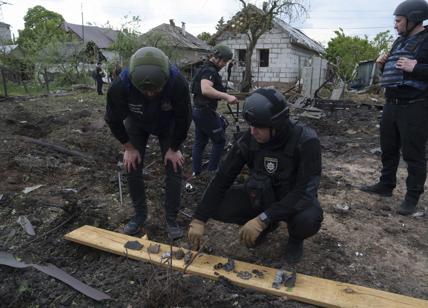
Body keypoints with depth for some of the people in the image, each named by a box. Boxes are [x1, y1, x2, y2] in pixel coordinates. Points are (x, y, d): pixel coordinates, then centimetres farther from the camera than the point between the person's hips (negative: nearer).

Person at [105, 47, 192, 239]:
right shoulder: (121, 86, -38)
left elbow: (183, 119, -22)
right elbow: (113, 119, -17)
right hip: (136, 124, 1)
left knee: (174, 168, -7)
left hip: (168, 125, 0)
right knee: (132, 167, -2)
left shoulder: (178, 83, -40)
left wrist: (174, 148, -13)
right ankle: (139, 214, 18)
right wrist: (129, 147, -10)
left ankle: (171, 219, 9)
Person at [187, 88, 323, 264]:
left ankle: (295, 238, 3)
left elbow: (304, 191, -32)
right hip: (260, 197, 4)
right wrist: (199, 219, -20)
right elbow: (222, 179, -15)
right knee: (217, 205, -17)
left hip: (296, 199, -3)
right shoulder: (248, 140, -18)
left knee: (308, 220, -38)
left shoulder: (306, 141, -28)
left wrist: (262, 219, -40)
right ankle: (267, 226, 10)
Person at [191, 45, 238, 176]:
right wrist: (226, 96, -39)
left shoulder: (206, 69, 16)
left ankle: (196, 170, 22)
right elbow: (206, 90, -37)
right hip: (205, 112, -10)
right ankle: (212, 169, 9)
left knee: (200, 141, 15)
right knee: (220, 140, 2)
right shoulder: (210, 71, -18)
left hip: (198, 110, 10)